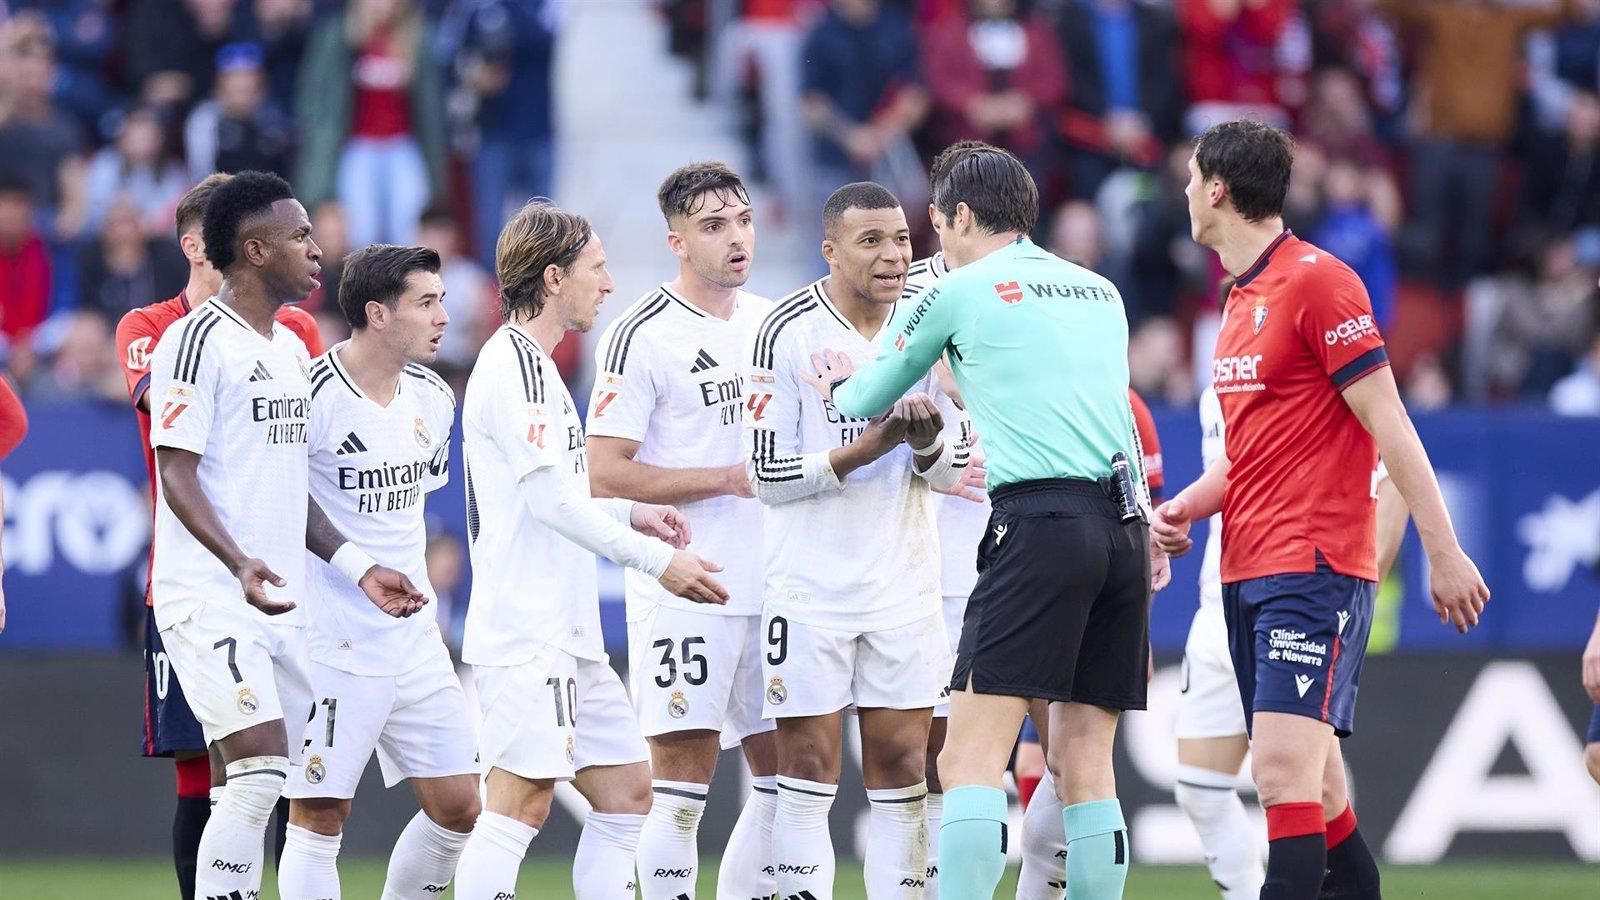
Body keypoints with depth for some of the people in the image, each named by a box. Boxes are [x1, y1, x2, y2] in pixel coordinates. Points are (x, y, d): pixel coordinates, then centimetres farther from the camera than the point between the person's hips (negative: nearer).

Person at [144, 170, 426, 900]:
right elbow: (177, 476, -15)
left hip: (279, 603, 9)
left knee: (251, 788, 6)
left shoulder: (293, 349, 19)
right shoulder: (200, 340, -9)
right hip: (210, 595, -9)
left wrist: (356, 565, 17)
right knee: (260, 766, -19)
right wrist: (239, 563, -28)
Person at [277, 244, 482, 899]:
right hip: (331, 643, -7)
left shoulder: (433, 398, 8)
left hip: (414, 643, 8)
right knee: (318, 817, -7)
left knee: (458, 805, 6)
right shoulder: (314, 395, -16)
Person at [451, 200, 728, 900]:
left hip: (567, 635, 11)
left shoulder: (532, 366, 20)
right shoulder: (515, 365, -12)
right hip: (526, 630, -11)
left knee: (627, 792, 10)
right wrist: (655, 558, -13)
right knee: (521, 799, -14)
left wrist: (632, 514, 15)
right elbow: (550, 498, -18)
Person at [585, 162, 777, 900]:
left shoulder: (772, 322, 13)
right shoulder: (642, 336, -9)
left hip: (770, 586, 7)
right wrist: (731, 478, -15)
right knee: (682, 785, -7)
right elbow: (604, 474, -14)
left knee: (785, 771, 8)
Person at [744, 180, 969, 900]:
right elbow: (767, 474, -10)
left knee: (901, 768, 4)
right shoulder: (787, 333, -8)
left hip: (906, 589, 4)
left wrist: (927, 447, -14)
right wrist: (865, 450, -21)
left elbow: (959, 467, 9)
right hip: (810, 589, -4)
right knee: (808, 769, -2)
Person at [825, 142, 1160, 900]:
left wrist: (839, 386, 41)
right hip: (1123, 525, 6)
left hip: (1038, 522, -6)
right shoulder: (1101, 292, 20)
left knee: (970, 763, -10)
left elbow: (869, 401, 20)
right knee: (1084, 766, 8)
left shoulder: (957, 293, 5)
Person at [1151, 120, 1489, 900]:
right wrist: (1183, 508, 7)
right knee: (1314, 789, 8)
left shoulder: (1316, 281, -10)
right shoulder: (1241, 300, 17)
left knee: (1284, 771, -19)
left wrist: (1444, 553, -13)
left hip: (1316, 566, -9)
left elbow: (1389, 425, -12)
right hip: (1248, 568, 9)